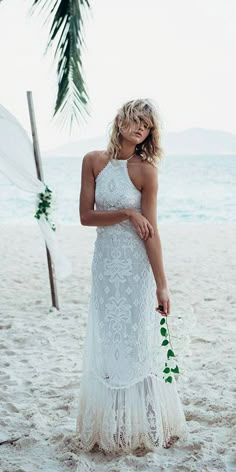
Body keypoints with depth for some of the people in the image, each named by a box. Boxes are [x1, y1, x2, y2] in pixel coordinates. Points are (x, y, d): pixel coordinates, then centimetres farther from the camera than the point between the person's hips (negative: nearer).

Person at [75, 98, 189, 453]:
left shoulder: (146, 170, -10)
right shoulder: (94, 161, 0)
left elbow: (150, 232, -13)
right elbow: (86, 216, -4)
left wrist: (161, 285, -15)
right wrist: (127, 214, -17)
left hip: (136, 264, -3)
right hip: (105, 260, 4)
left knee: (137, 341, 4)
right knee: (107, 341, 10)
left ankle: (143, 425, 20)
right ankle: (110, 426, 24)